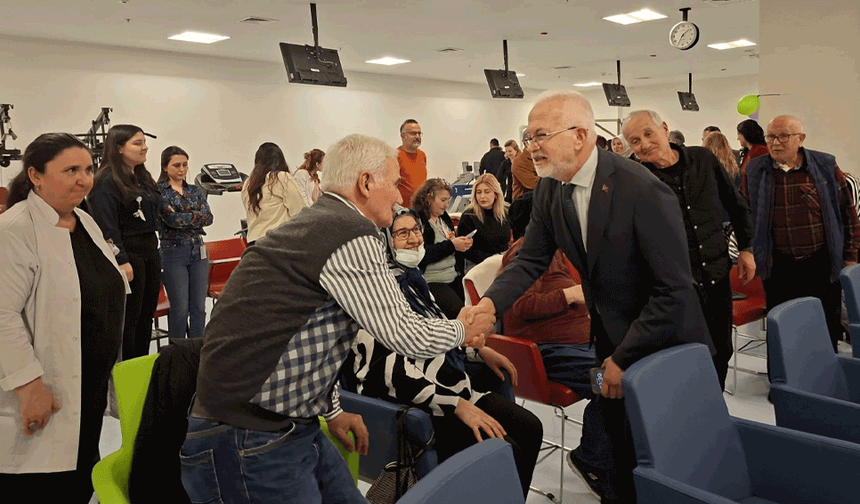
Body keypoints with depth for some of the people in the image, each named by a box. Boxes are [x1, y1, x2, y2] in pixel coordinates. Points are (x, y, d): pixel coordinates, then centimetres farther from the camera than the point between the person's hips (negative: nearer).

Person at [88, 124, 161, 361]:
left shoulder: (144, 177, 14)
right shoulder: (108, 181, -13)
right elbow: (107, 227, -18)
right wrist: (122, 261, -21)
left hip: (150, 250, 9)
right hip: (128, 252, -9)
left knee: (147, 313, 13)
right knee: (129, 317, -1)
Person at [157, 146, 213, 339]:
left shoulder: (196, 191, 12)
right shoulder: (159, 191, -2)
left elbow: (209, 217, -1)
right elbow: (171, 219, -16)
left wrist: (182, 217, -11)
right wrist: (196, 217, -5)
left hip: (198, 251, 5)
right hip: (173, 251, -4)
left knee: (199, 307, 6)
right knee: (180, 309, -2)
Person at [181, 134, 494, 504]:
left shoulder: (315, 224, 14)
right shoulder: (353, 237, -18)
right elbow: (405, 334, -12)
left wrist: (331, 410, 25)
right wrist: (462, 330, 8)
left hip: (286, 423, 10)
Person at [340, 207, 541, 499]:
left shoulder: (411, 277, 10)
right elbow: (389, 370, -24)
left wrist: (480, 352, 11)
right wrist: (457, 404, -24)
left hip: (451, 382, 9)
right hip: (415, 407, -9)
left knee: (530, 429, 3)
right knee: (505, 452, -19)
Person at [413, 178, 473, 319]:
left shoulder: (444, 217, 16)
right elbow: (423, 255, -21)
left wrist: (462, 244, 4)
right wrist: (451, 245, -19)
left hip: (454, 276, 8)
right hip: (433, 280, -8)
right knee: (460, 313, -22)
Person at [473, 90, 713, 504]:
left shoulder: (643, 191, -27)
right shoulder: (549, 189, -6)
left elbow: (675, 289, -24)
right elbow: (531, 260, 0)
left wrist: (624, 358, -20)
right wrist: (490, 302, -19)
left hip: (663, 346, -5)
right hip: (608, 336, 5)